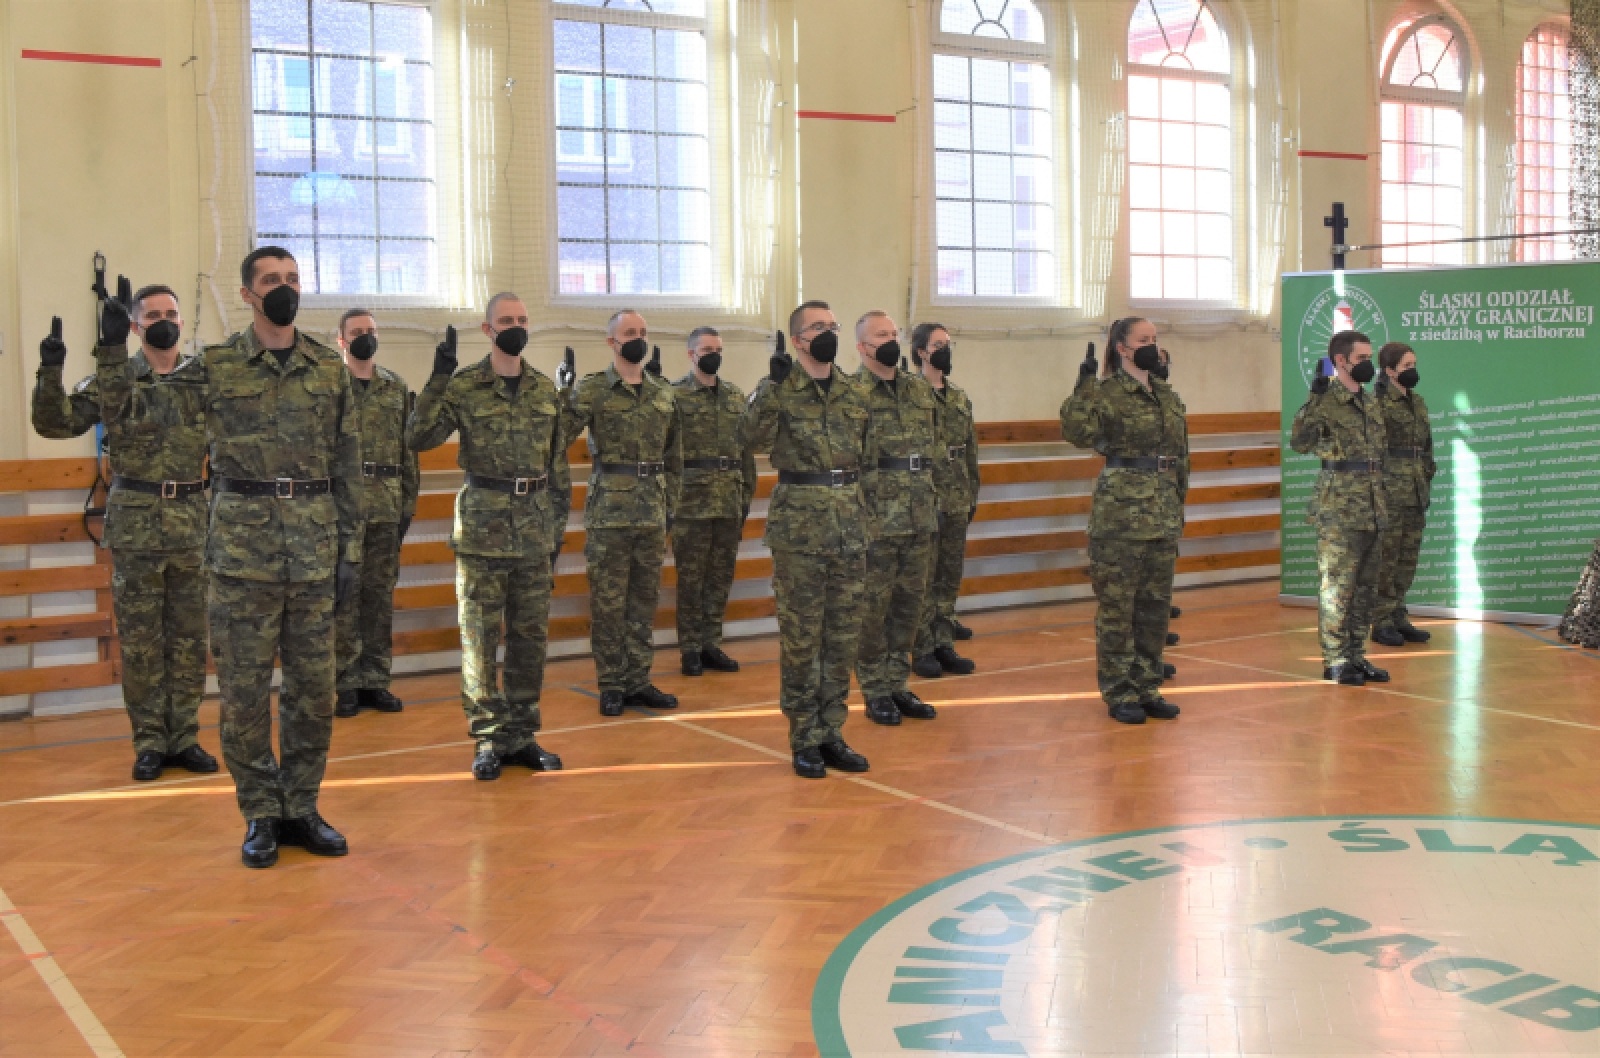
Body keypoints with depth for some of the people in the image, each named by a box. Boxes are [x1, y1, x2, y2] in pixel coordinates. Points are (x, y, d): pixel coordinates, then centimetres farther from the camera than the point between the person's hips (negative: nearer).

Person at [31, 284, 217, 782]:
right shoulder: (111, 379, 0)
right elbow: (54, 423, -7)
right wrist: (50, 370, -19)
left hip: (193, 525, 2)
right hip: (135, 526, -2)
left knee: (190, 639, 8)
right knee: (140, 641, 4)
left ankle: (183, 737, 18)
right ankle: (150, 742, 14)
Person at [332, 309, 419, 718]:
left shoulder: (398, 388, 11)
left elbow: (409, 449, 12)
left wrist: (409, 504, 7)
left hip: (387, 508, 4)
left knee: (380, 595, 7)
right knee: (343, 596, 2)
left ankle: (375, 680, 15)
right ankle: (346, 684, 8)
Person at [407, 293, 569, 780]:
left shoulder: (546, 390, 9)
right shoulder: (462, 386, -2)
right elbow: (418, 438, -14)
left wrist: (557, 529, 11)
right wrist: (439, 376, -21)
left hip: (535, 530, 4)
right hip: (482, 527, -3)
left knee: (531, 636, 8)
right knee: (480, 637, 1)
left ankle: (522, 735, 18)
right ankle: (488, 739, 11)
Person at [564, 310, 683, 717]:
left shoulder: (664, 392, 10)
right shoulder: (591, 390, -3)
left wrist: (671, 504, 12)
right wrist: (565, 394, -27)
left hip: (653, 511, 4)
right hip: (609, 510, -4)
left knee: (644, 599, 10)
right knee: (607, 600, 2)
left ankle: (638, 681, 20)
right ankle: (611, 685, 12)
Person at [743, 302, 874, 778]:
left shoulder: (855, 393, 11)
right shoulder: (778, 389, -4)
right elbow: (755, 437, -23)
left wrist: (866, 514, 17)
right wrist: (774, 385, -34)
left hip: (850, 524, 5)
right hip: (798, 524, -5)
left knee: (843, 634, 9)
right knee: (801, 635, 1)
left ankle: (831, 733, 20)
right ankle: (805, 739, 11)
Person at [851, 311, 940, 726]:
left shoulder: (921, 389, 12)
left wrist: (935, 502, 15)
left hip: (920, 518, 6)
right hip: (876, 519, -6)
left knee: (910, 602, 11)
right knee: (873, 606, 2)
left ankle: (897, 685, 22)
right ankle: (875, 692, 12)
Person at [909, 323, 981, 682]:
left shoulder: (961, 399, 12)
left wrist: (972, 496, 14)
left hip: (957, 503, 7)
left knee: (950, 578, 11)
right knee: (923, 579, 1)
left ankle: (944, 645, 20)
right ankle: (923, 650, 8)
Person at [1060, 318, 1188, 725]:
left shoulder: (1169, 396, 14)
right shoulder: (1107, 392, -6)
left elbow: (1181, 457, 19)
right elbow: (1079, 433, -24)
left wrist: (1177, 509, 18)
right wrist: (1083, 387, -31)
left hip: (1163, 515, 7)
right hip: (1120, 512, -6)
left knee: (1155, 606, 11)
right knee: (1116, 605, 0)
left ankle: (1146, 688, 21)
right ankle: (1119, 694, 8)